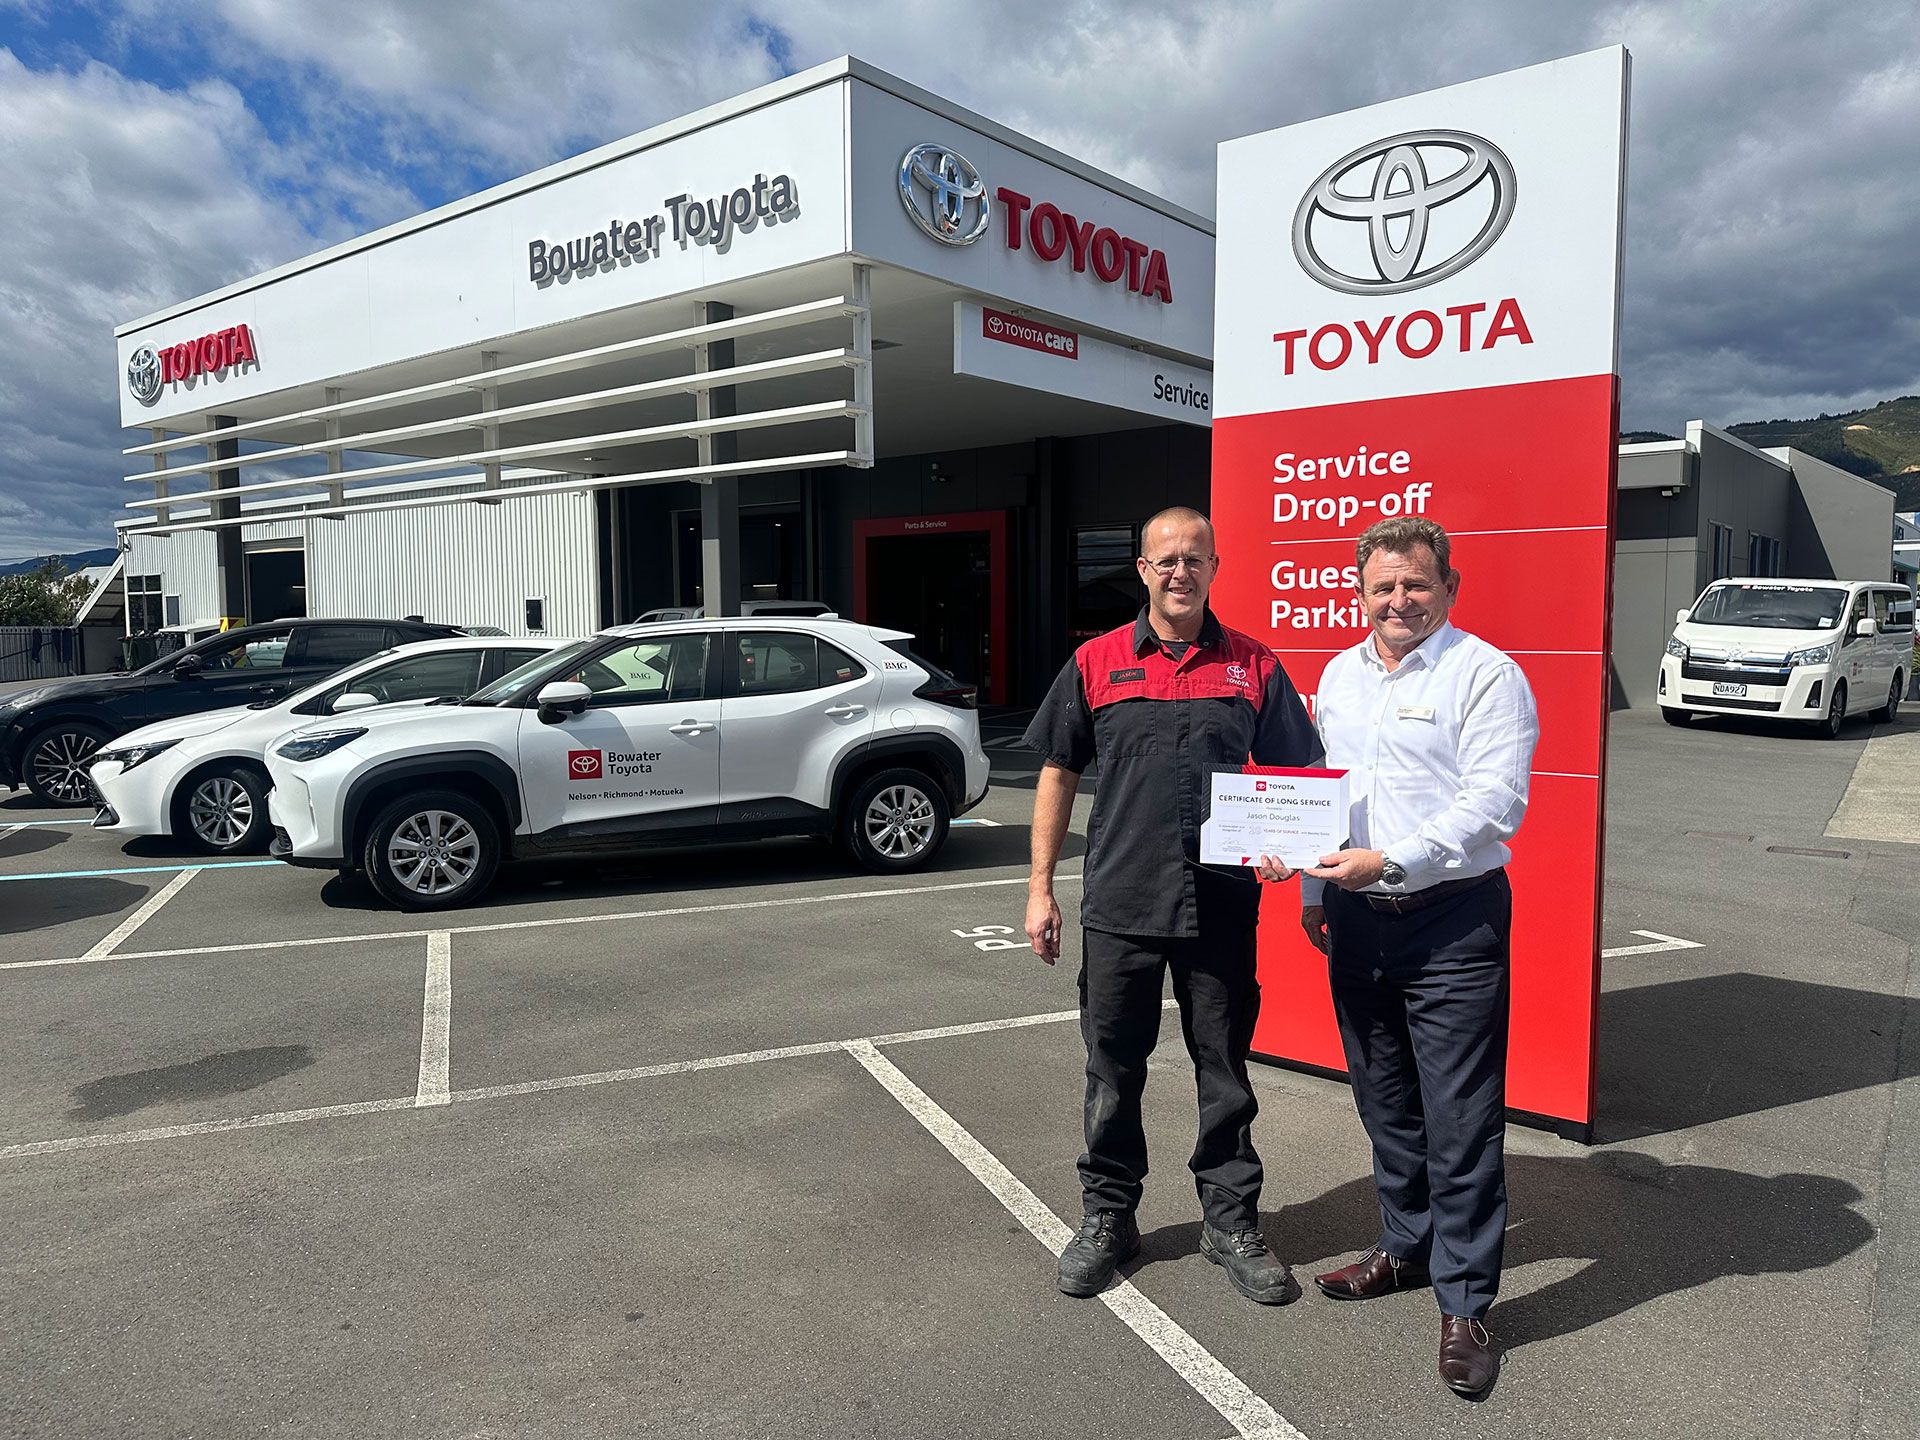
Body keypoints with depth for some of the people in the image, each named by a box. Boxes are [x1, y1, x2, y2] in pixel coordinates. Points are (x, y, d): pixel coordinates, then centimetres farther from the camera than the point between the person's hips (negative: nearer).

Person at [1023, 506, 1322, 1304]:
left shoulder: (1252, 665, 4)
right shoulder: (1097, 662, 2)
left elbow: (1293, 774, 8)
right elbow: (1058, 775, 5)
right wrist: (1041, 888, 2)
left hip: (1222, 908, 1)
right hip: (1118, 905, 0)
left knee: (1224, 1069, 12)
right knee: (1113, 1071, 11)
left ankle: (1232, 1222, 29)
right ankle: (1107, 1216, 29)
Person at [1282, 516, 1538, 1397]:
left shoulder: (1486, 674, -9)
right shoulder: (1339, 675, 13)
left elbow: (1493, 804, -17)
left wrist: (1388, 862, -22)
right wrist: (1315, 891, 16)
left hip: (1452, 924, -6)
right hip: (1355, 921, 6)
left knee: (1461, 1121, 0)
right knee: (1384, 1102, 17)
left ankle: (1464, 1303, 13)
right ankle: (1406, 1248, 35)